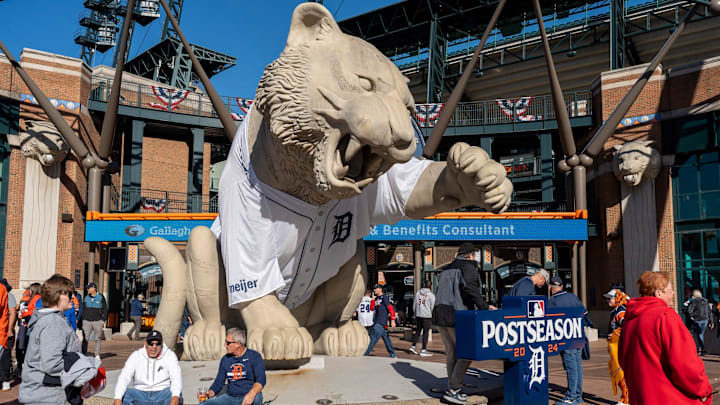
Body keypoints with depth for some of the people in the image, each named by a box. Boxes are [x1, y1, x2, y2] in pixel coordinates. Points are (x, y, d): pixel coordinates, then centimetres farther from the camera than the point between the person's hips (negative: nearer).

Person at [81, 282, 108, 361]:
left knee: (98, 339, 2)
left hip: (98, 321, -2)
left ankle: (97, 355, 9)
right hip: (87, 321, 2)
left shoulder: (101, 297, 3)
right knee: (85, 338, -5)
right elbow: (83, 309, 16)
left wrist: (103, 320, -3)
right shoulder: (86, 298, 11)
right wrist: (83, 319, 7)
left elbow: (105, 309, 4)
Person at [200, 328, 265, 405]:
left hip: (247, 398, -4)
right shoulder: (225, 360, 11)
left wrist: (251, 394, -34)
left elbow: (261, 380, -15)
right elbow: (219, 382, 14)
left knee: (256, 398, -39)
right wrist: (209, 393, -7)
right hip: (230, 398, 5)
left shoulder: (254, 356, -4)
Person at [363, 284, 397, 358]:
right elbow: (372, 309, 13)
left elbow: (391, 309, -13)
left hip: (381, 322, -8)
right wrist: (373, 300, 4)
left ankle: (366, 353, -9)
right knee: (386, 338, 11)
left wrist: (392, 320, -19)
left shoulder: (384, 297, -8)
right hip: (376, 322, 8)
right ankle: (392, 354, 17)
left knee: (374, 337, -10)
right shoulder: (376, 299, 18)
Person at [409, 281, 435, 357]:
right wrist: (433, 318, 7)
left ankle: (413, 346, 13)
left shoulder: (418, 292, 8)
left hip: (418, 315, 5)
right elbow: (432, 307, -5)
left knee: (418, 330, 17)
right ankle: (423, 350, 4)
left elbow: (414, 305, 12)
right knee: (425, 332, 1)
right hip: (427, 316, -5)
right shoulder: (431, 295, -7)